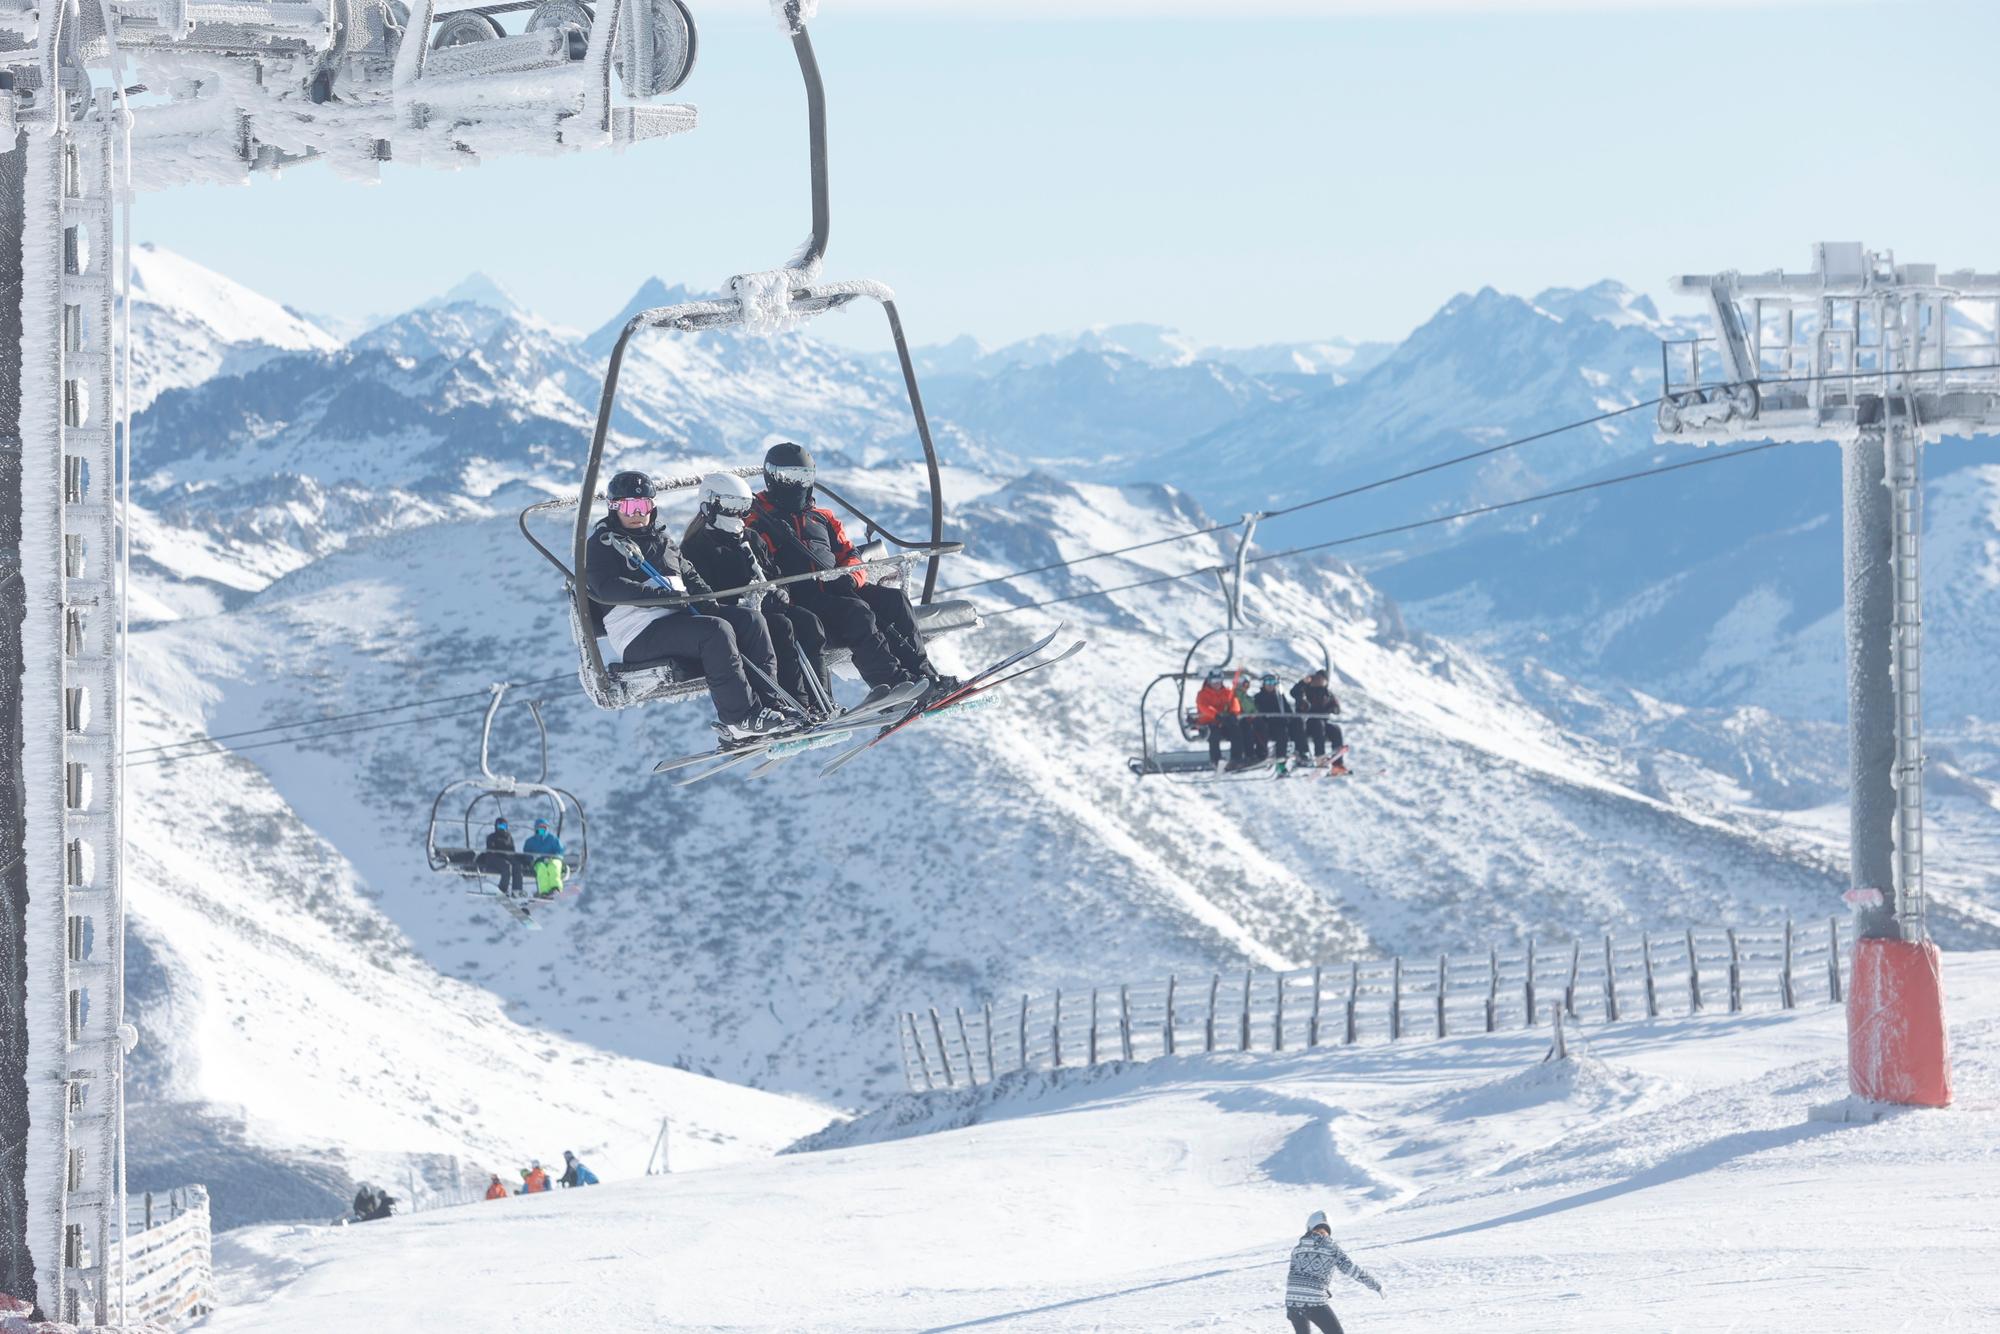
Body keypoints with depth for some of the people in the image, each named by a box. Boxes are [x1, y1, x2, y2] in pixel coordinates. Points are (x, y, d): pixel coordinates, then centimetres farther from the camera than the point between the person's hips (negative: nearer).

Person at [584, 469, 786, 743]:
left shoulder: (661, 541, 27)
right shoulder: (602, 543, 2)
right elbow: (607, 588, -15)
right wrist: (665, 595, -22)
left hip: (676, 618, 8)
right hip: (639, 635, -8)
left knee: (750, 620, -10)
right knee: (716, 630, -30)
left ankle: (768, 701, -21)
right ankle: (740, 718, -31)